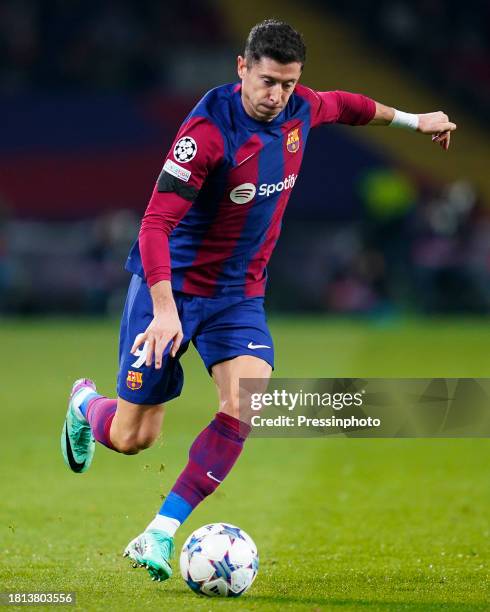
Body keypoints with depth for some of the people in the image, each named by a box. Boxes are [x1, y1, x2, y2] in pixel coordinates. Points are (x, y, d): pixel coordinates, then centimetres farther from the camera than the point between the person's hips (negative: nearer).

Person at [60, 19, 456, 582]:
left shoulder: (300, 110, -5)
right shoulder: (208, 131, -25)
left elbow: (342, 104, 21)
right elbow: (156, 223, -27)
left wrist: (410, 119, 32)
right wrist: (164, 309, -37)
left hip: (240, 293, 5)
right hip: (173, 286, -5)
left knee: (245, 405, -21)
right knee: (130, 438, 1)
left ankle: (159, 535, -13)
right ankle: (85, 403, 40)